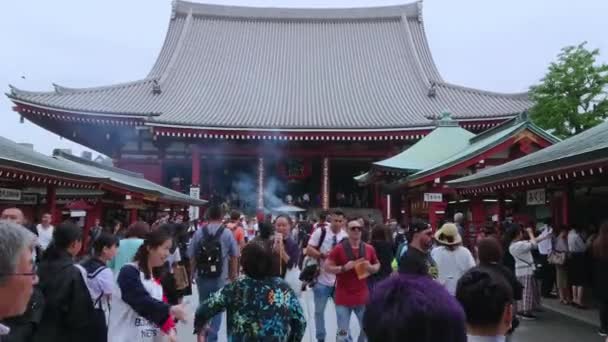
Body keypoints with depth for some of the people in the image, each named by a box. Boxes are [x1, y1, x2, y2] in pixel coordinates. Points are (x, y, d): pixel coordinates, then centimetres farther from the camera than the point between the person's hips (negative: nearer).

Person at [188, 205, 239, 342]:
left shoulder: (199, 232, -3)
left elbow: (191, 256, 1)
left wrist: (194, 273, 16)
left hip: (202, 276, 2)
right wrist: (233, 275, 14)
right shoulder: (227, 233, -5)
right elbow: (234, 256, 1)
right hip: (220, 277, -2)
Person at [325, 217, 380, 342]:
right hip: (343, 298, -3)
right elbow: (327, 267, -7)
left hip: (363, 297, 4)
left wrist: (371, 268, -6)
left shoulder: (369, 249, 2)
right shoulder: (339, 249, -9)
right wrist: (343, 268, -21)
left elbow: (377, 265, 16)